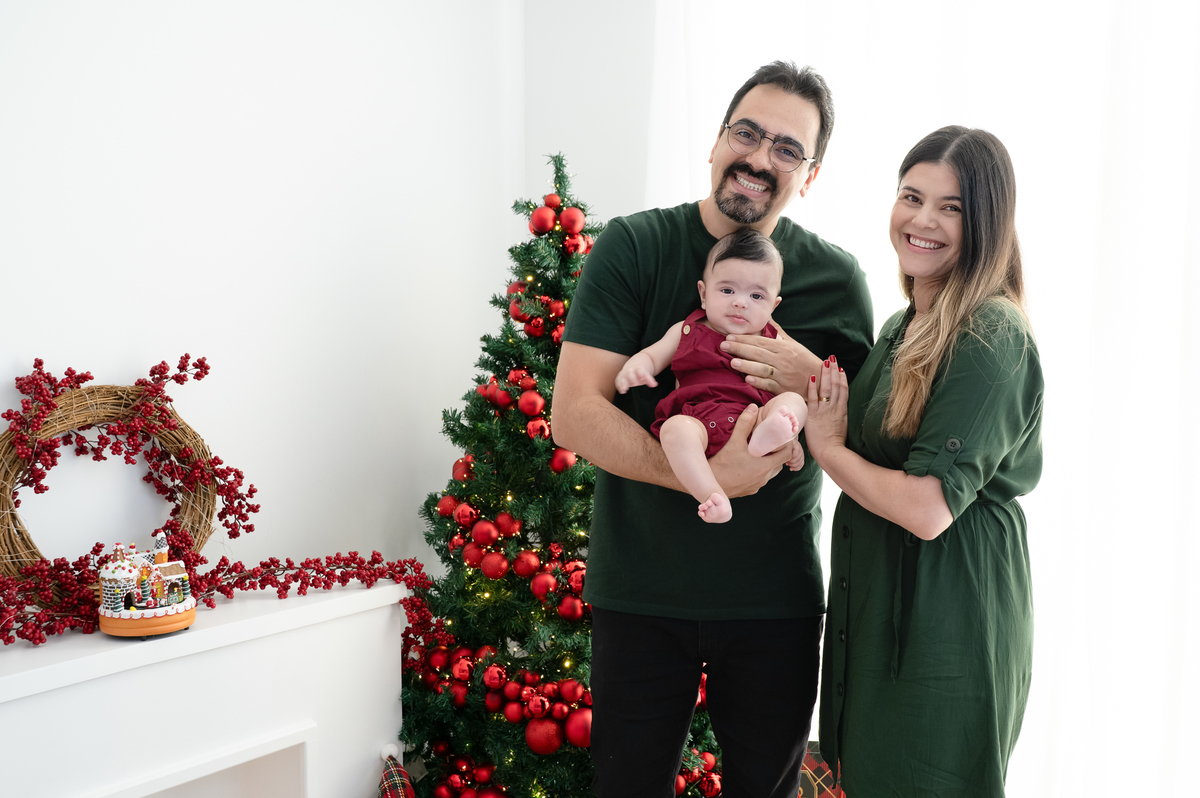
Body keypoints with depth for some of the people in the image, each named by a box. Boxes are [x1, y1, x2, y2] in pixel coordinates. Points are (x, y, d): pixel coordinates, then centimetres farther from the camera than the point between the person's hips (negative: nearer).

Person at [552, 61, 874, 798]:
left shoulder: (837, 280, 0)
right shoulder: (634, 247, -7)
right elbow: (574, 415, -14)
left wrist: (810, 380, -16)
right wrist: (708, 476, -26)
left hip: (777, 599, 2)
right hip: (640, 591, -1)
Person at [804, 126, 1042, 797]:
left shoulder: (992, 338, -18)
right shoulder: (904, 328, 11)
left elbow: (929, 507, -25)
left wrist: (827, 446, -11)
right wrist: (800, 372, 3)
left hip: (946, 620, -9)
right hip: (875, 593, 9)